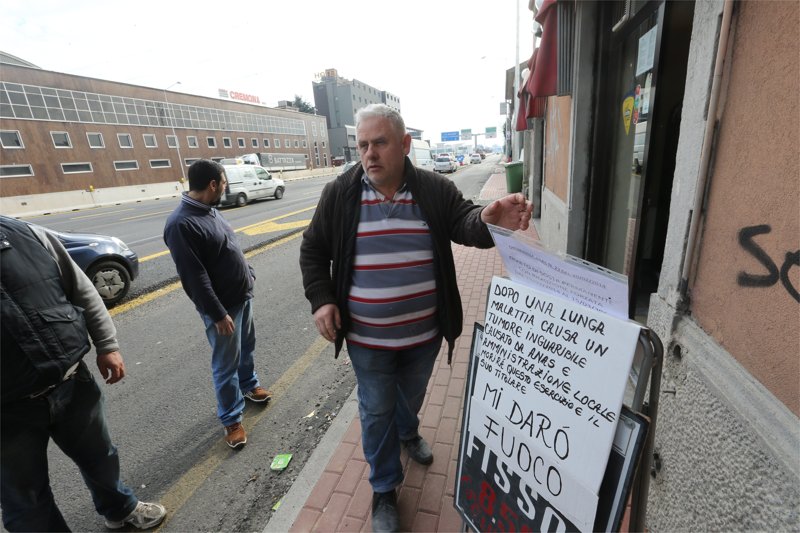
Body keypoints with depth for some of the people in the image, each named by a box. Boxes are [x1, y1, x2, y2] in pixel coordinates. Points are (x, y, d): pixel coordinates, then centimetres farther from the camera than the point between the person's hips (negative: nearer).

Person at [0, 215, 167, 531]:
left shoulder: (28, 234, -5)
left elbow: (83, 293, 3)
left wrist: (107, 346, 2)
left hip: (71, 383, 3)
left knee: (99, 457, 24)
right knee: (28, 506, 17)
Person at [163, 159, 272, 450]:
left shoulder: (210, 211, 5)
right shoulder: (181, 224, -24)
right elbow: (194, 278, -25)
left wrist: (248, 273, 21)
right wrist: (218, 313, -23)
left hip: (243, 295, 9)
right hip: (223, 306, -8)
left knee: (246, 347, 24)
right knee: (226, 364, 6)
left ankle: (249, 384, 48)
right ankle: (231, 419, 23)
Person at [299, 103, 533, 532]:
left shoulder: (436, 190, -8)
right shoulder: (338, 194, -8)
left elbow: (464, 223, -18)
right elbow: (313, 251, 0)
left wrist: (488, 220, -41)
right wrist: (321, 299, -12)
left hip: (423, 333, 2)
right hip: (367, 338, -1)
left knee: (412, 394, 28)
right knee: (376, 411, 15)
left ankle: (408, 432, 62)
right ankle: (384, 489, 40)